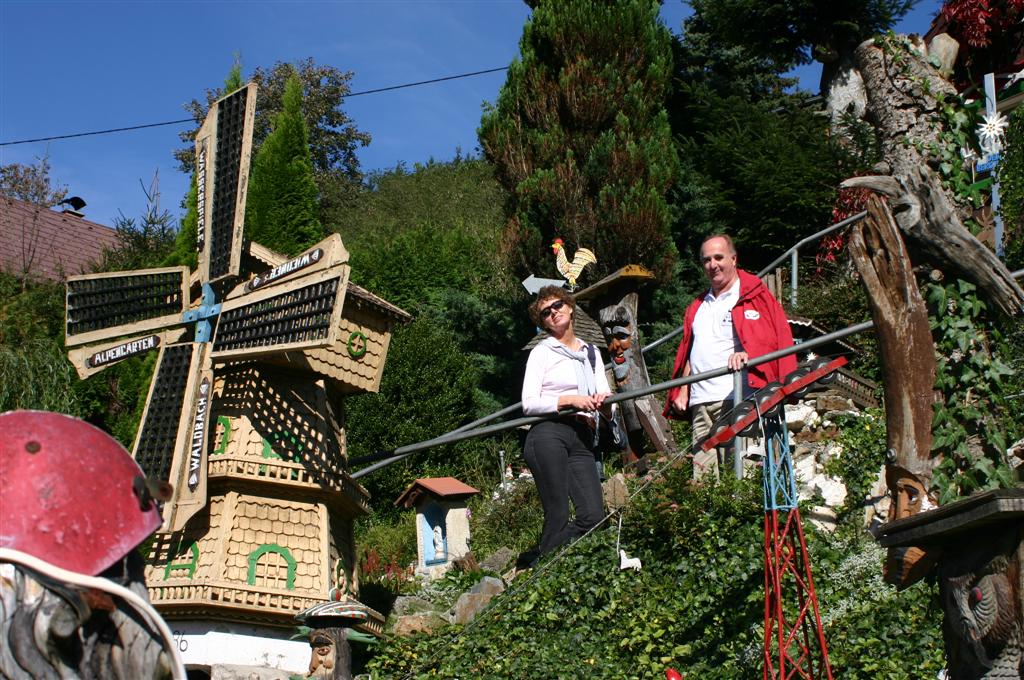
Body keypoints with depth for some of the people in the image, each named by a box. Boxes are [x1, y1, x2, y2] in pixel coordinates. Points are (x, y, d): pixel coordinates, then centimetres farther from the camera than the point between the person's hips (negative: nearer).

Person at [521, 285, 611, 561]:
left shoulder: (592, 353, 23)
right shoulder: (542, 352, 8)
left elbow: (609, 412, 19)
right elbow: (529, 404, -4)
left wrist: (604, 403, -5)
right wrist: (571, 400, -13)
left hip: (582, 440, 5)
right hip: (549, 435, -5)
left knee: (593, 516, -9)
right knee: (558, 516, -12)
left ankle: (534, 560, 5)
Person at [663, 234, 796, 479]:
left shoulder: (755, 296, 4)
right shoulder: (698, 306, 26)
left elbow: (778, 339, -5)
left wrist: (747, 353, -23)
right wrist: (683, 390, 17)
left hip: (734, 398, -6)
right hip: (700, 403, 6)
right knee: (702, 475, -1)